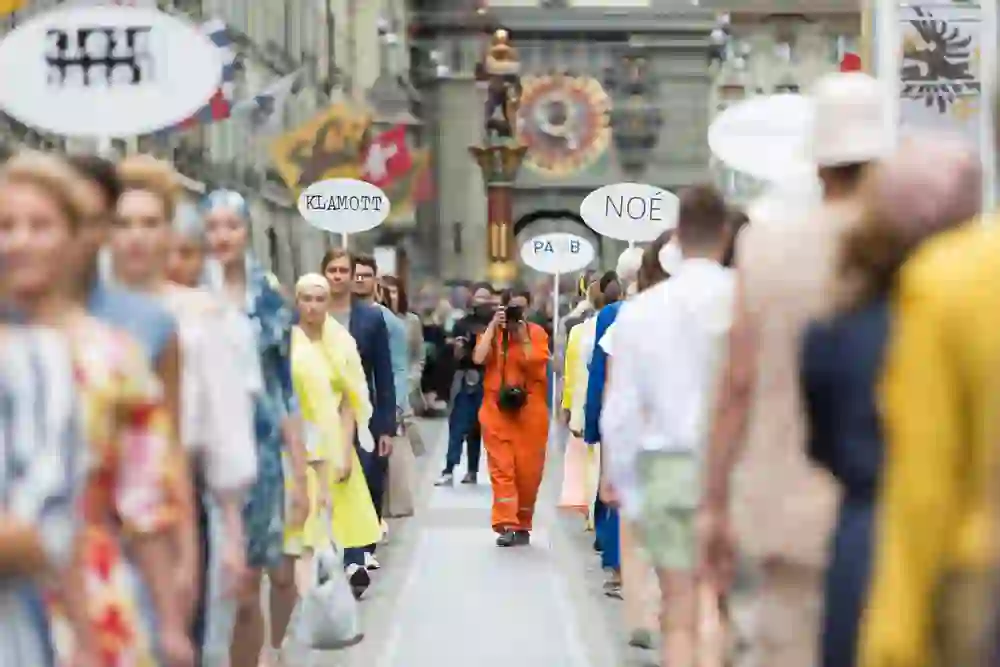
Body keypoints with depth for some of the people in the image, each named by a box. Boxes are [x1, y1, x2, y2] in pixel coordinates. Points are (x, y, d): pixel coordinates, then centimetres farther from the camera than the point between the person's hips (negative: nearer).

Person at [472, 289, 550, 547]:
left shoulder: (537, 333, 3)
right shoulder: (492, 332, 5)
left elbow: (535, 365, -11)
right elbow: (478, 358, -12)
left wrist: (522, 335, -13)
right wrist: (493, 325, -11)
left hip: (530, 410, 0)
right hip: (497, 409, 0)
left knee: (528, 470, 4)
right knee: (501, 467, -9)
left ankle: (522, 525, 18)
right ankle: (506, 525, -14)